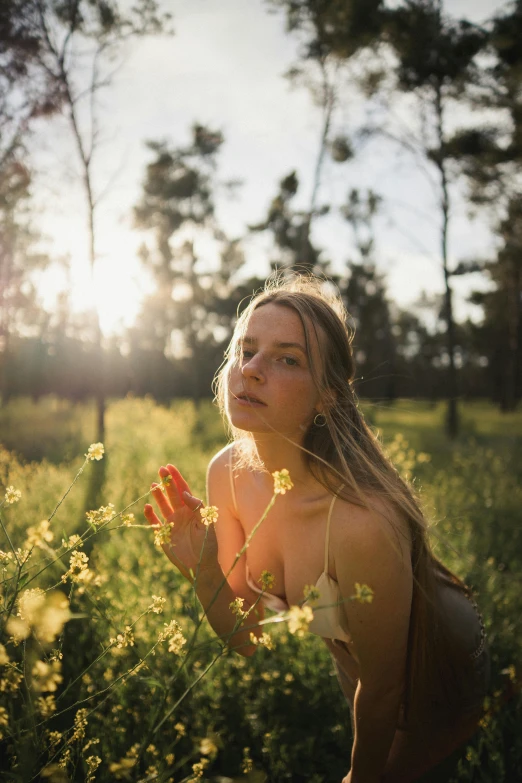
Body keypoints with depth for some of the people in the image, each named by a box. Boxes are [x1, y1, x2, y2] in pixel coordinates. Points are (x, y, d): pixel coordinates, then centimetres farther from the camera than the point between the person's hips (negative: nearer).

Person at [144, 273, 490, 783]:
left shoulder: (363, 522, -43)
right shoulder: (227, 473, -22)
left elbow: (382, 688, -25)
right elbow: (251, 641, -12)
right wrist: (203, 573, -31)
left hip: (443, 679, -6)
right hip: (347, 660, 6)